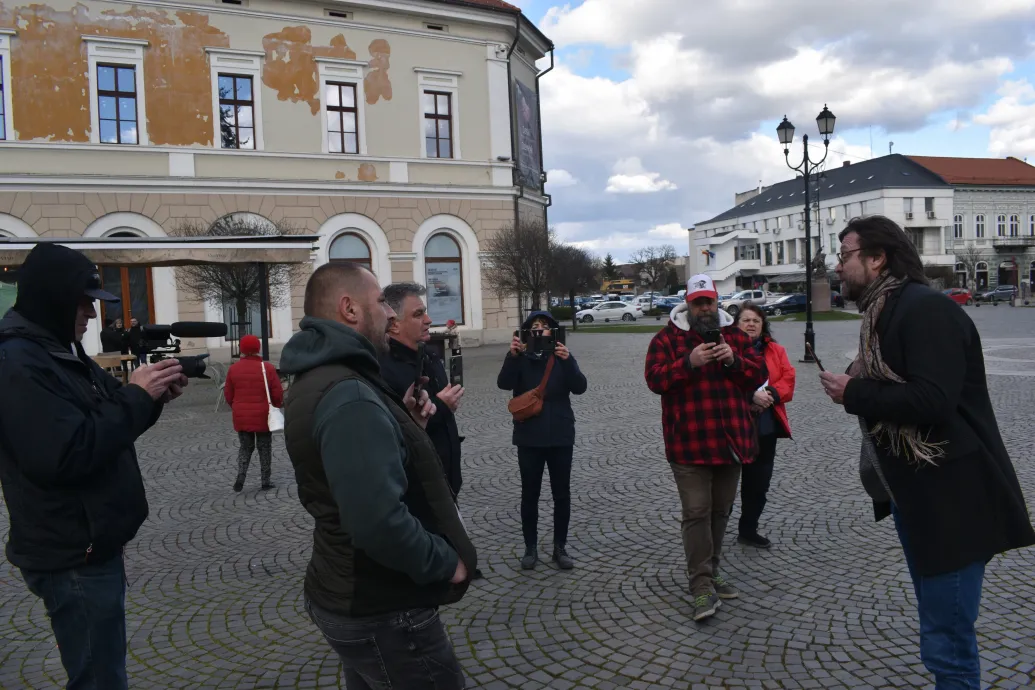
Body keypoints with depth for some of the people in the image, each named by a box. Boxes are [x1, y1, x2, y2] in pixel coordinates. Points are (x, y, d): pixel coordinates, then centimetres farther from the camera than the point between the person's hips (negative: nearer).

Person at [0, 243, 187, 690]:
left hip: (91, 545, 10)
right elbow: (65, 454, -30)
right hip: (73, 556, -10)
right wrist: (136, 396, -23)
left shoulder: (62, 351, 11)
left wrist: (152, 396, -4)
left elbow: (106, 425, 15)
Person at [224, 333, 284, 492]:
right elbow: (278, 394, -9)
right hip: (263, 416, -2)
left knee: (245, 447, 16)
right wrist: (277, 405, 12)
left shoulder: (234, 368, -1)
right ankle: (266, 482, 13)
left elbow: (228, 395, 4)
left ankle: (240, 476, -1)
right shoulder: (268, 368, -11)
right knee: (265, 448, 10)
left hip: (241, 417, 3)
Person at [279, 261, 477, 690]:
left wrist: (405, 426, 2)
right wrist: (446, 562, -19)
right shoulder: (349, 395, -27)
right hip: (381, 610, -10)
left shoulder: (316, 380, 7)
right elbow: (378, 521, -35)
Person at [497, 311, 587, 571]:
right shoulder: (521, 359, -1)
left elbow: (579, 387, -12)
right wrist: (513, 356, -34)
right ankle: (530, 548, 20)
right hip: (529, 438, -1)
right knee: (530, 494, 7)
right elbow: (504, 383, -19)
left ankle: (560, 547, 21)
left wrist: (567, 360, -28)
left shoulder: (562, 356, 2)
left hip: (560, 436, 1)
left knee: (562, 494, 8)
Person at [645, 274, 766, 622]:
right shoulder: (667, 338, 0)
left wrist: (734, 359, -13)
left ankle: (710, 570, 31)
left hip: (730, 440, 5)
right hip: (689, 444, -4)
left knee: (721, 511, 15)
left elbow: (759, 374, 6)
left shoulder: (735, 336, 11)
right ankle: (702, 586, -1)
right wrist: (689, 362, -24)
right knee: (697, 512, -7)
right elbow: (654, 378, -11)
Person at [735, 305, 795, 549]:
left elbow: (788, 380, 3)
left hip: (766, 427, 5)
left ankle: (748, 530, 28)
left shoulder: (775, 350, 11)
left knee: (758, 482, 13)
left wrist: (769, 394, -15)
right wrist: (750, 395, -23)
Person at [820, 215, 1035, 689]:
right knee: (940, 629, 21)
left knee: (947, 642, -3)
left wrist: (852, 393, -18)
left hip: (951, 502, -10)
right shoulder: (885, 312, 14)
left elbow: (931, 400, -29)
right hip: (915, 497, 10)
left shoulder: (926, 308, -17)